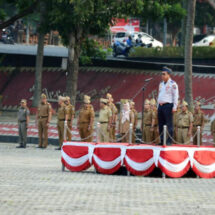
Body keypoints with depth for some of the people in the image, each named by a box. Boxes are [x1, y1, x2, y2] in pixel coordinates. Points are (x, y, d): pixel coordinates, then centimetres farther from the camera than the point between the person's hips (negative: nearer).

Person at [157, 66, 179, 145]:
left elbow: (175, 96, -9)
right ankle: (162, 140, 10)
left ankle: (169, 141, -7)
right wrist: (158, 106, 19)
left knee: (169, 124, -7)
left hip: (168, 105, -7)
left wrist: (174, 107, -14)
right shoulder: (161, 84, 18)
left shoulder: (172, 84, -5)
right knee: (161, 124, 6)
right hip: (160, 105, 7)